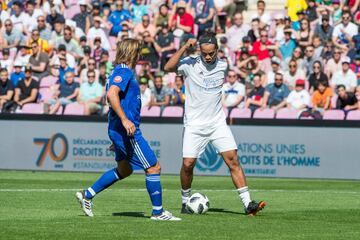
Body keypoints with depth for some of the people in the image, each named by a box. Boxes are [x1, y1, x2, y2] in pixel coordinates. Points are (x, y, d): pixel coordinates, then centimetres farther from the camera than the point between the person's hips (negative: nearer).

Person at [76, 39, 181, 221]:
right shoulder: (124, 72, -13)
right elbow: (111, 94, -28)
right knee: (153, 167, -5)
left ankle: (87, 195, 22)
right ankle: (158, 212, 0)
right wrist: (124, 120, -30)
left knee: (124, 170, 22)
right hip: (128, 130, -11)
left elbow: (112, 96, 26)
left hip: (119, 130, 11)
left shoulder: (120, 71, 17)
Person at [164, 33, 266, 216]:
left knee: (233, 160, -7)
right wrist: (185, 48, -30)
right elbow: (168, 67, -24)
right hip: (194, 125, -3)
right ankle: (186, 202, 15)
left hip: (218, 123, 3)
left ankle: (248, 204, -8)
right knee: (188, 163, -8)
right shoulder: (190, 64, -7)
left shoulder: (222, 66, 5)